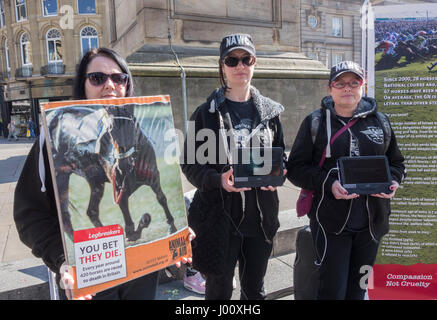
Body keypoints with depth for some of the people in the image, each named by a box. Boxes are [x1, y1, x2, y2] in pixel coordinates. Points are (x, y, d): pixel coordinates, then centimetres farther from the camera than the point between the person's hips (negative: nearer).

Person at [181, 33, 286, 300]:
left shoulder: (269, 111, 6)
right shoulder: (207, 113, -4)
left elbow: (281, 155, 13)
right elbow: (190, 164, -4)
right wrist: (217, 179, -23)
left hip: (261, 215, 3)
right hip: (219, 215, -3)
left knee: (255, 289, 20)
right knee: (220, 289, 11)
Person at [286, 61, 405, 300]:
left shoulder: (380, 121, 10)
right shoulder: (315, 122, 0)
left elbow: (396, 162, 18)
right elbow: (296, 167, -4)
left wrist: (391, 182, -4)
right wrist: (329, 184, -19)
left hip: (372, 223, 4)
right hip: (331, 222, -4)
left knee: (358, 289, 18)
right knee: (333, 290, -1)